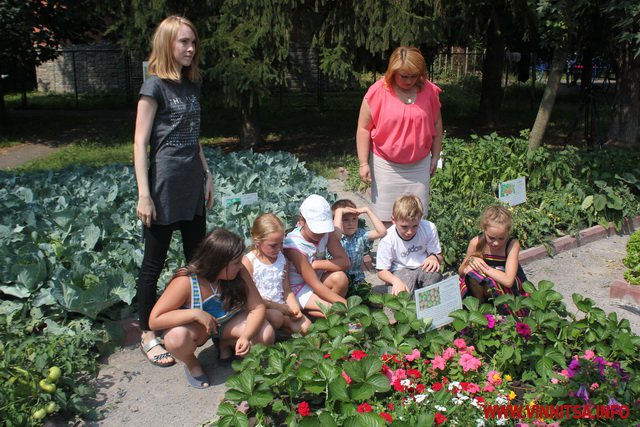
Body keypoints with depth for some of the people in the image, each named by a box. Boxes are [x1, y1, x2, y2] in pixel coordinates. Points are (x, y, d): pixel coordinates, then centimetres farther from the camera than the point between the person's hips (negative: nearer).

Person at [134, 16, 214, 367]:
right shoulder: (155, 85, -10)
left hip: (192, 186, 8)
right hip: (164, 185, -8)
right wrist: (144, 195, -17)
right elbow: (140, 143, -13)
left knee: (198, 257, 15)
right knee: (154, 262, 3)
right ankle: (147, 335, 17)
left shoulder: (192, 85, 12)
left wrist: (206, 176, 17)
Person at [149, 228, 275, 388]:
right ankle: (192, 364, -1)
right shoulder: (185, 282, -32)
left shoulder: (239, 273, -23)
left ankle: (225, 344, 10)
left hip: (228, 322, 3)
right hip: (196, 327, -3)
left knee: (267, 334, -21)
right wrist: (196, 314, -40)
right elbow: (154, 320, -32)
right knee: (176, 338, -38)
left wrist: (246, 336, -35)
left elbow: (257, 307, -18)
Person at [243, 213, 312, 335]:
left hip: (280, 308, 4)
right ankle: (289, 322, -8)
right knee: (275, 317, -34)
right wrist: (282, 308, -18)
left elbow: (287, 291, 10)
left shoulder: (282, 259, 7)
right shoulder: (248, 261, -11)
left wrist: (295, 309, -10)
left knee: (306, 325, -14)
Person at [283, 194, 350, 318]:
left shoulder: (327, 233, -11)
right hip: (299, 288, -6)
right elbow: (315, 285, -28)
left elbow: (345, 262, -18)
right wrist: (345, 303, -31)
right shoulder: (293, 245, -27)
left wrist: (315, 264, -28)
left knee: (339, 277, -25)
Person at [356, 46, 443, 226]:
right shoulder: (377, 92, -10)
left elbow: (436, 124, 9)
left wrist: (435, 157, 10)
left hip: (419, 165, 2)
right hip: (386, 164, -2)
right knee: (387, 219, 4)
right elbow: (363, 129, -6)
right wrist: (364, 163, -9)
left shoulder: (429, 91, -2)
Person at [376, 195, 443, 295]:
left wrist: (434, 258, -25)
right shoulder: (387, 239, -16)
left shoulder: (429, 228, -10)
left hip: (423, 268, 3)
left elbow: (439, 257, 1)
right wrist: (395, 280, -32)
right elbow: (382, 271, -10)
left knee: (434, 273, -32)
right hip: (400, 271, -3)